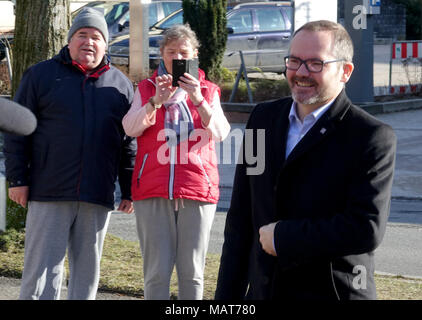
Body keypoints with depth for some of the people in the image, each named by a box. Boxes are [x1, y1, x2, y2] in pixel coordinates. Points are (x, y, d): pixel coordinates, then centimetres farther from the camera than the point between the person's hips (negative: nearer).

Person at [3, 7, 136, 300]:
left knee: (88, 268, 7)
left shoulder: (121, 84, 12)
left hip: (97, 198, 2)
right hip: (48, 193, -2)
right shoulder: (41, 75, 7)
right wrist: (17, 179, -3)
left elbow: (130, 142, 12)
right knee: (42, 267, -4)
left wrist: (129, 190, 7)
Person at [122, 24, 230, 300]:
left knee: (192, 271, 1)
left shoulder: (208, 91, 12)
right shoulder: (147, 89, 13)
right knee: (157, 270, -4)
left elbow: (220, 133, -4)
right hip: (153, 192, 0)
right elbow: (131, 128, -3)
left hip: (197, 189, 0)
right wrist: (156, 101, -16)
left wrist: (198, 100, -17)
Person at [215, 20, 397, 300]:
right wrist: (227, 297, 7)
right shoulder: (263, 118, 7)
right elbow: (241, 218, 9)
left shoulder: (372, 138, -11)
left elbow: (366, 229, -21)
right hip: (262, 290, 5)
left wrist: (281, 236, -15)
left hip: (333, 291, -5)